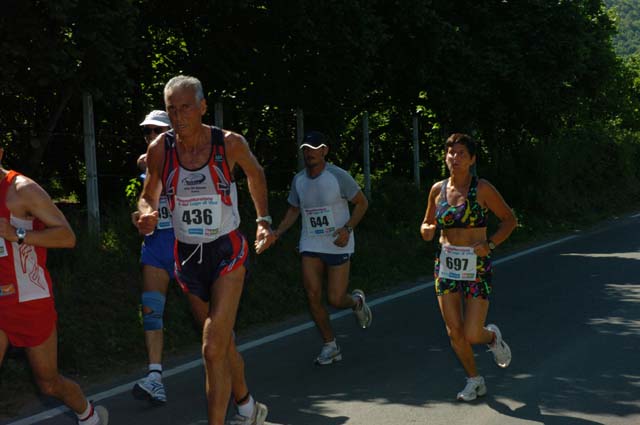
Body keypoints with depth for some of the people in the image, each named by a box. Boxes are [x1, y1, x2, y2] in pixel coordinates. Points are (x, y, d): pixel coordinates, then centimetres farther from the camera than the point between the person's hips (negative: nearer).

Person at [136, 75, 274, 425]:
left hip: (227, 252, -3)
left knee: (213, 349, -16)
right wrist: (148, 215, -17)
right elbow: (148, 196, 6)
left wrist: (263, 220, 3)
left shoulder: (230, 143, -12)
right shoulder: (160, 149, -8)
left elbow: (255, 174, 10)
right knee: (223, 342, 18)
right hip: (187, 255, 3)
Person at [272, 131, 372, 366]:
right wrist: (277, 232, 1)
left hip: (338, 245, -4)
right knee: (312, 296, -7)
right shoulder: (298, 180, 4)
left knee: (335, 299, -7)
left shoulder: (338, 176, -11)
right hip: (310, 245, 4)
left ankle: (357, 302, 31)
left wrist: (347, 228, -17)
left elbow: (362, 202, -3)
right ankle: (330, 346, 9)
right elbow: (293, 210, 17)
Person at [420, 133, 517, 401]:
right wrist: (427, 231, -7)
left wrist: (490, 244, -13)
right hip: (446, 264, 4)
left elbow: (509, 220, 1)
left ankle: (492, 337, 29)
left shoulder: (482, 189, -7)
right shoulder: (438, 190, 4)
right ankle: (474, 381, 24)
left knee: (472, 335, -8)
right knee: (454, 332, 4)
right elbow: (427, 224, 16)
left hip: (476, 267, -4)